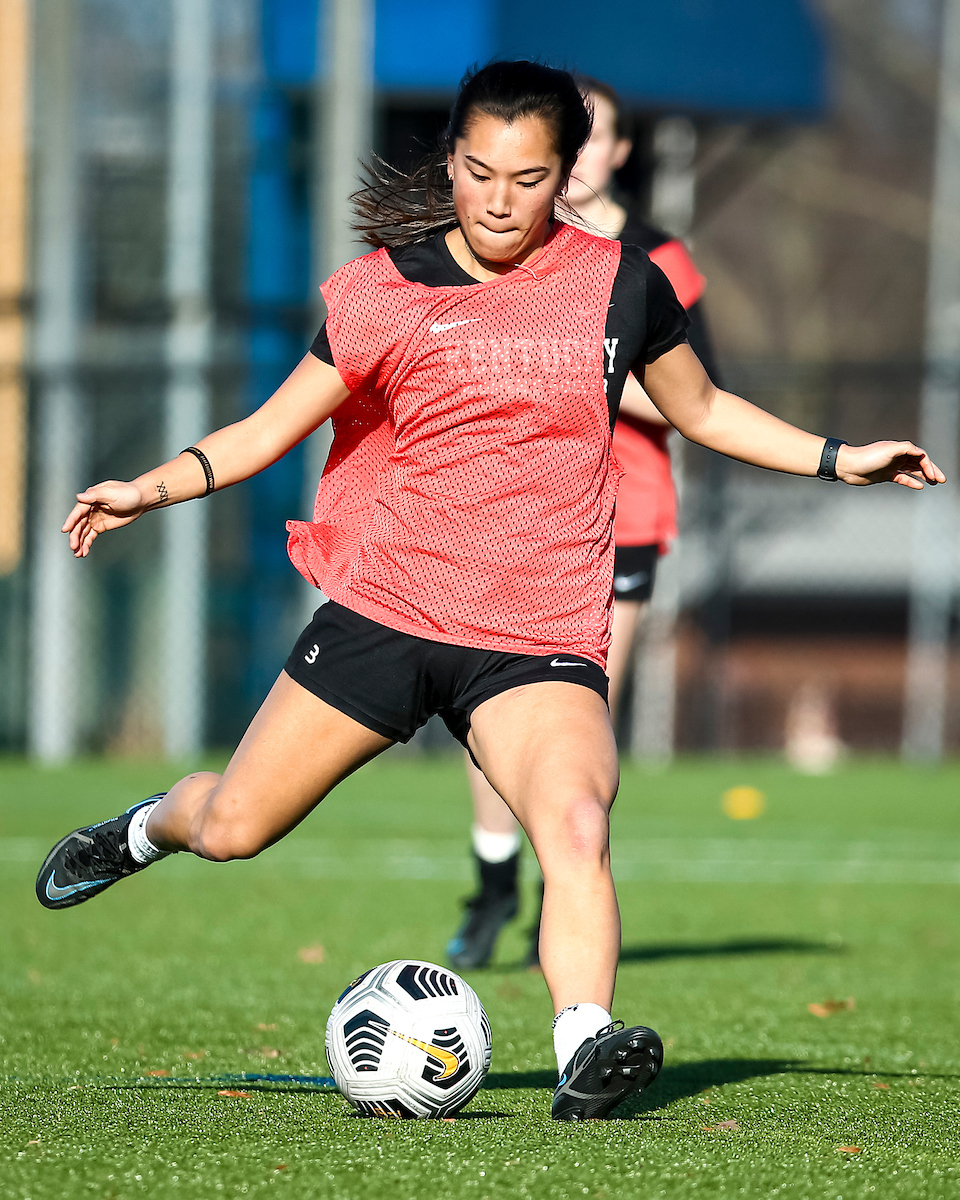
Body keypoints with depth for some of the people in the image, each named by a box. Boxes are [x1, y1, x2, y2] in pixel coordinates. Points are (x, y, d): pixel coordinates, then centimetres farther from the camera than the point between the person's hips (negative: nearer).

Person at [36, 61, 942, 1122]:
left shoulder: (619, 285, 3)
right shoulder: (388, 288, -1)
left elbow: (701, 410, 19)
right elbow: (274, 427, 5)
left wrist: (838, 459, 11)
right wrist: (152, 488, -8)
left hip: (539, 640, 0)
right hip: (384, 612, 0)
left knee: (577, 826, -28)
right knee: (232, 828, 8)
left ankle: (584, 1052, -34)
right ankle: (152, 826, 42)